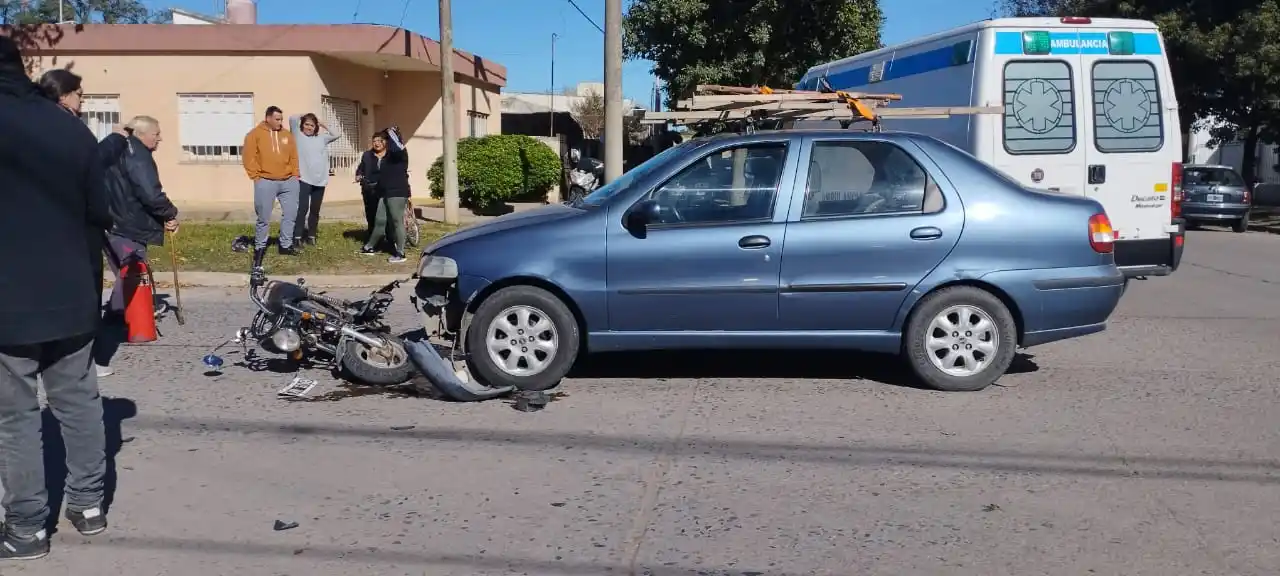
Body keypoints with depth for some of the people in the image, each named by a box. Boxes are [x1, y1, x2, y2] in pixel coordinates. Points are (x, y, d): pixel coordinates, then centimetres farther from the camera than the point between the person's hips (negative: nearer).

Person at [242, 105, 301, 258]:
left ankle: (286, 245, 16)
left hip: (288, 182, 4)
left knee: (291, 214, 5)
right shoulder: (255, 134, -1)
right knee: (264, 217, 0)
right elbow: (249, 157, -5)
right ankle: (259, 247, 10)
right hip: (266, 182, -4)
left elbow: (294, 157, 15)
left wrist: (295, 175, 6)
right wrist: (256, 176, -9)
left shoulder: (286, 135, 13)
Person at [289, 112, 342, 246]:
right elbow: (292, 118, -6)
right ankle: (297, 237, -13)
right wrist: (304, 116, 12)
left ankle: (311, 236, 18)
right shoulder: (298, 135, 4)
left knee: (315, 210, 10)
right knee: (302, 207, -14)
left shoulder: (321, 138, 16)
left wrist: (323, 125, 16)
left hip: (320, 180, 4)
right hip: (304, 179, -4)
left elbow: (337, 134, 18)